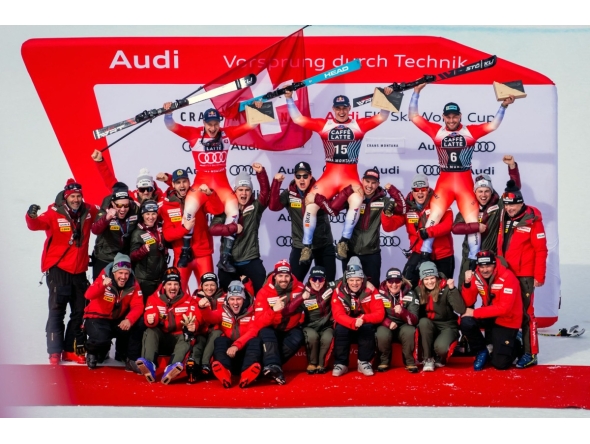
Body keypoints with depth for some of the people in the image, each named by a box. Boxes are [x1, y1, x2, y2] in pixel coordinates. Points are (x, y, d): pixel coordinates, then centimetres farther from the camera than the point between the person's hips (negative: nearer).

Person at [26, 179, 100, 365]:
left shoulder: (88, 212, 2)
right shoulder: (54, 214, -13)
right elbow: (36, 225, -28)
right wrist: (32, 216, -47)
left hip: (79, 271, 5)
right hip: (58, 270, -5)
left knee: (80, 312, 10)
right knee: (57, 311, -3)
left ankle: (72, 350, 20)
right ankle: (55, 352, 1)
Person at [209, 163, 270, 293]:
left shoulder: (256, 207, 2)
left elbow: (266, 192, -15)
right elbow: (213, 228, -9)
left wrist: (261, 173, -28)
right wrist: (234, 228, -19)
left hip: (251, 260, -1)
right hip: (228, 261, 1)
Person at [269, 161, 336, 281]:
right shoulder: (289, 193, -4)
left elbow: (332, 210, -19)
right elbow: (273, 206, -17)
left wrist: (317, 198, -36)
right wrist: (276, 182, -24)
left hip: (324, 245, 0)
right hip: (300, 246, 1)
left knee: (328, 284, 6)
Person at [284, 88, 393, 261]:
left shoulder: (359, 124, 7)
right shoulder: (323, 125, 8)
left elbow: (382, 116, 6)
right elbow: (297, 118, 9)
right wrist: (289, 99, 2)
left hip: (350, 176, -1)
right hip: (329, 175, 1)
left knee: (357, 201, -29)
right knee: (311, 203, -17)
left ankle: (344, 242, -15)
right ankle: (307, 246, -5)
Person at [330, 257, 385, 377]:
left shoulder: (371, 291, -15)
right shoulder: (339, 291, -14)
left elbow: (380, 314, -18)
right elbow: (338, 315, -23)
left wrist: (363, 319, -36)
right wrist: (353, 322, -43)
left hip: (366, 327, 0)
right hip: (346, 325, 0)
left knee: (367, 327, -32)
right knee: (340, 328, -31)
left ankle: (364, 362, -20)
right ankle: (340, 363, -18)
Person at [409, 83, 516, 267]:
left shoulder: (470, 131, 2)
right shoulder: (436, 131, 3)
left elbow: (494, 125, 1)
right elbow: (413, 116, 4)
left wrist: (503, 106, -9)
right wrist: (416, 92, -2)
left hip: (465, 184, 0)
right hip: (444, 183, 0)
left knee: (473, 221, 0)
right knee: (434, 217, -6)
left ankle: (474, 261, 8)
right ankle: (425, 255, 0)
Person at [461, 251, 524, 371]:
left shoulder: (508, 277, -25)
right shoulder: (476, 276, -8)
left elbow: (504, 308, -29)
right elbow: (468, 303, -8)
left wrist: (475, 313, -27)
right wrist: (467, 283, -27)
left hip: (507, 320, -5)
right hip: (489, 317, 5)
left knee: (500, 364, -8)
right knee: (466, 322, -26)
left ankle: (514, 345, 27)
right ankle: (481, 351, 1)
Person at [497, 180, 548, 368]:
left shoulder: (532, 219, -11)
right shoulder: (504, 218, 8)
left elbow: (541, 250, -12)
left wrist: (539, 276, -13)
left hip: (525, 275, -7)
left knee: (526, 313, -5)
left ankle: (530, 354, 0)